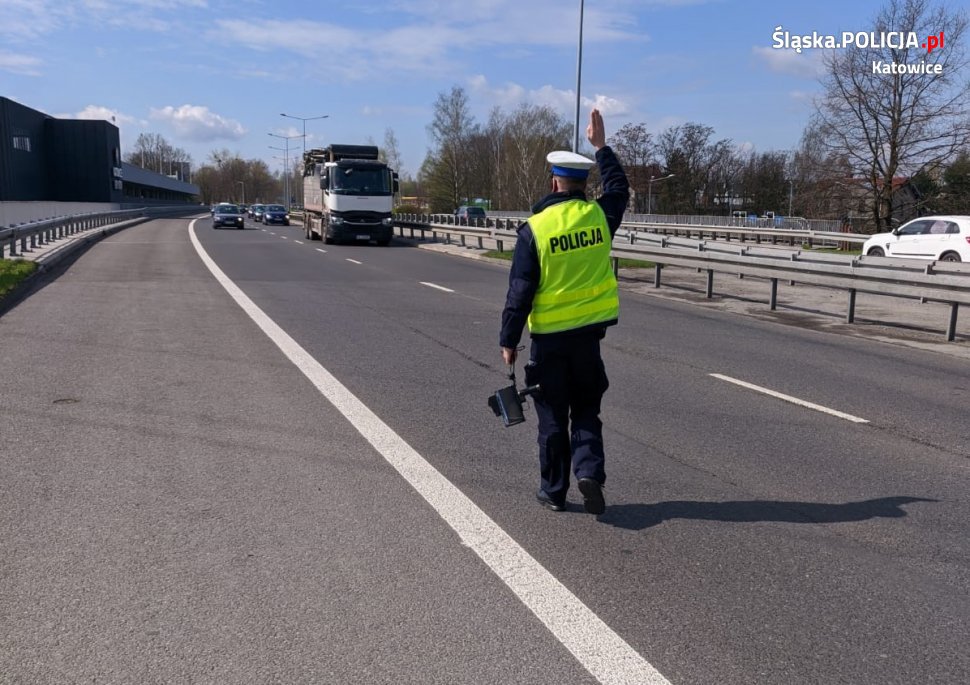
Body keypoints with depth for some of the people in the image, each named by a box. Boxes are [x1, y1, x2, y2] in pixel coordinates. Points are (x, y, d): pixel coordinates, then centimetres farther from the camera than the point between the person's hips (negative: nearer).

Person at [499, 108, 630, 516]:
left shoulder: (534, 228, -12)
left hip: (548, 335, -2)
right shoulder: (599, 215, -3)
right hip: (588, 330, 2)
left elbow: (520, 291, -10)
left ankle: (554, 491, 18)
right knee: (586, 409, 16)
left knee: (552, 416, 9)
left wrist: (509, 340, -2)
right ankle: (589, 470, -4)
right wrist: (601, 146, 30)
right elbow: (619, 188, 21)